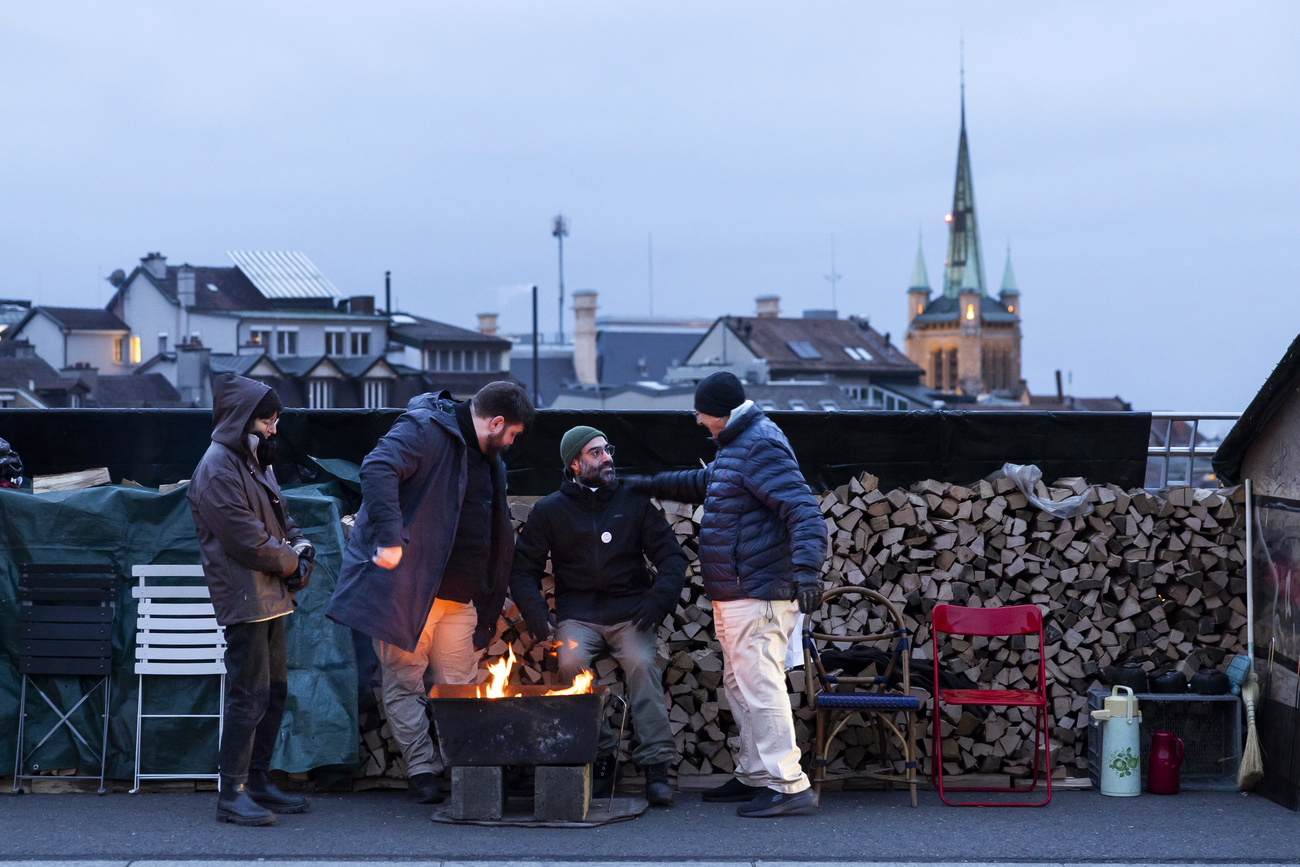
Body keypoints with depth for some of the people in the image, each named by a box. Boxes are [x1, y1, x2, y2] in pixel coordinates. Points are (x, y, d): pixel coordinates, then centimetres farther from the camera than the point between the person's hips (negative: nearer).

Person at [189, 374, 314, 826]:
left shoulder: (254, 462, 17)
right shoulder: (219, 469, -15)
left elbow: (279, 517, 24)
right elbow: (246, 540, -20)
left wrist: (300, 543, 3)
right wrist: (291, 562, -8)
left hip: (270, 597, 10)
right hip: (244, 598, -10)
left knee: (274, 691, 14)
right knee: (249, 694, -10)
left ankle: (257, 781, 23)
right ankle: (232, 793, -7)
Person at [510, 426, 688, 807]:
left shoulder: (633, 501, 9)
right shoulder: (550, 510, 9)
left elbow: (672, 556, 8)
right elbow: (523, 567, 11)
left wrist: (658, 597, -10)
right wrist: (533, 610, -7)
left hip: (629, 609, 0)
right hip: (578, 611, 0)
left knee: (641, 662, -29)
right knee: (571, 663, -30)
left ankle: (656, 766, -29)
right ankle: (601, 755, -17)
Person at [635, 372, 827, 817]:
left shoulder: (762, 447, -16)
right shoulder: (735, 446, 19)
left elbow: (803, 509, -26)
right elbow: (704, 483, 40)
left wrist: (806, 568, -36)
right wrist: (650, 485, 36)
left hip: (758, 594, -11)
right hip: (734, 596, 11)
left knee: (758, 685, -14)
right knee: (739, 685, 16)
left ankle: (787, 783, -15)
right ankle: (754, 775, 24)